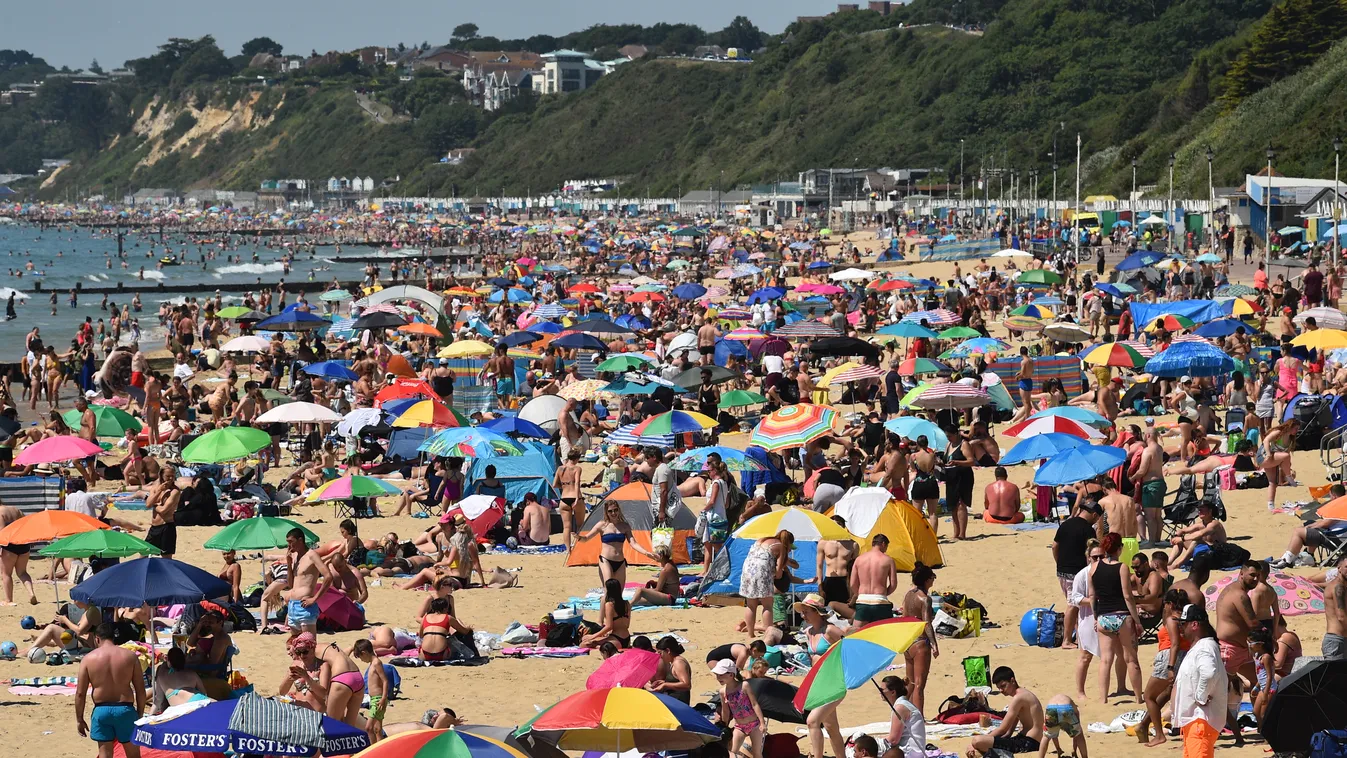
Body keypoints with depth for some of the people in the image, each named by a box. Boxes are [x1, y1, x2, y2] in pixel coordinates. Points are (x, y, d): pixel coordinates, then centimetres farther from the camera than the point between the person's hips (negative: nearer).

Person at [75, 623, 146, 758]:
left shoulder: (89, 659, -2)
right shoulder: (130, 656, -1)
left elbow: (80, 693, -2)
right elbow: (140, 689, -1)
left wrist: (79, 719, 7)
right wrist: (140, 715, 10)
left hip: (101, 710, 0)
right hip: (125, 709, 0)